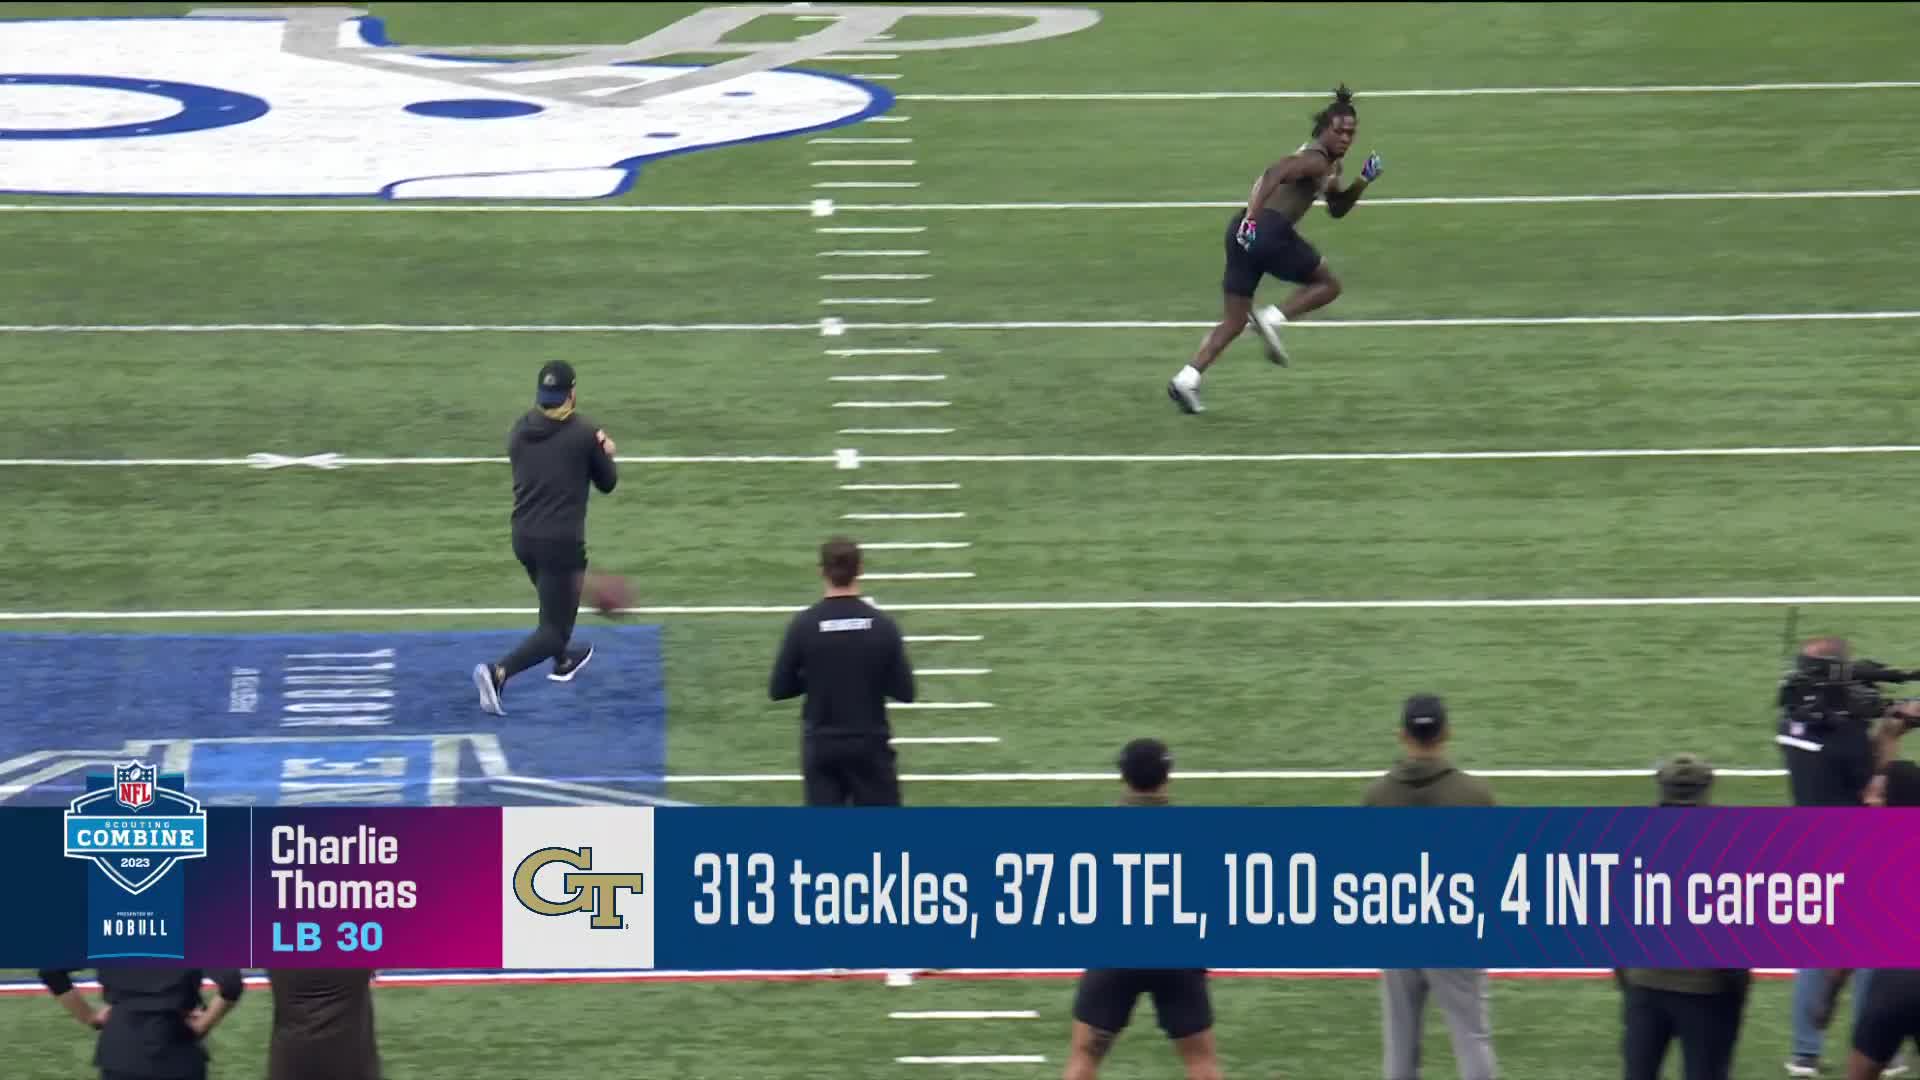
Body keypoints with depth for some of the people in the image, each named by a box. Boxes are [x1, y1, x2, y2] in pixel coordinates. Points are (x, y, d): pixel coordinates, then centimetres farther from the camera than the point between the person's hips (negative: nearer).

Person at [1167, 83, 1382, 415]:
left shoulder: (1329, 166, 26)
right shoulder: (1316, 160, -6)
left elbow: (1337, 209, 34)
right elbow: (1274, 174, -21)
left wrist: (1362, 182, 19)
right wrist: (1251, 217, -30)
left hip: (1245, 230, 9)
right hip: (1269, 227, -9)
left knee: (1235, 321, 10)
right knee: (1327, 285, 8)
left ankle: (1187, 379, -1)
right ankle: (1272, 319, -9)